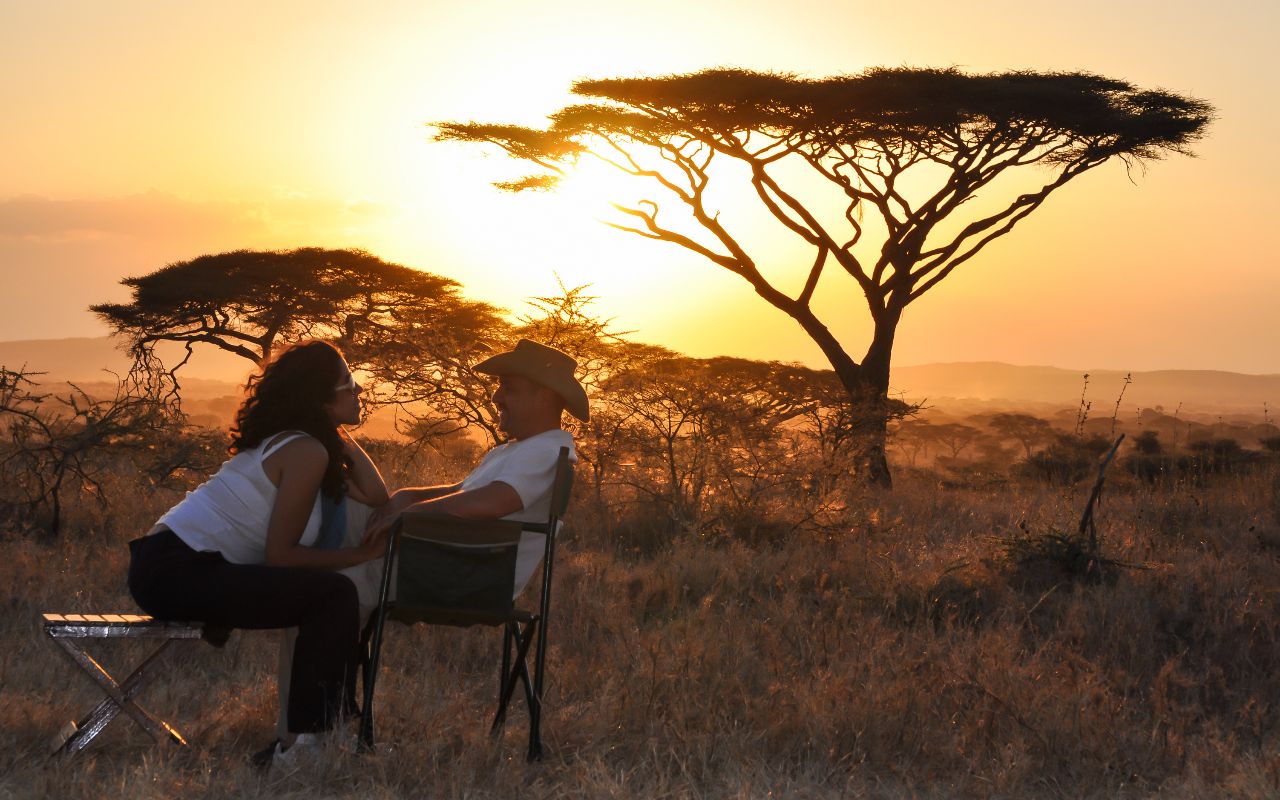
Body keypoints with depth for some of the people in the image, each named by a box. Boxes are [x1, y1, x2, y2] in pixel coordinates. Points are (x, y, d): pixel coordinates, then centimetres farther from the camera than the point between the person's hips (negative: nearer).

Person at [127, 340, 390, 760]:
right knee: (334, 594, -15)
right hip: (178, 572, -10)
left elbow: (376, 498, 5)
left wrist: (342, 439, 8)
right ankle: (304, 739, -10)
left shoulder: (290, 442, 16)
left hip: (169, 564, 10)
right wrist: (355, 555, -7)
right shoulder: (307, 452, -13)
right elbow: (279, 554, -14)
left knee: (322, 591, 14)